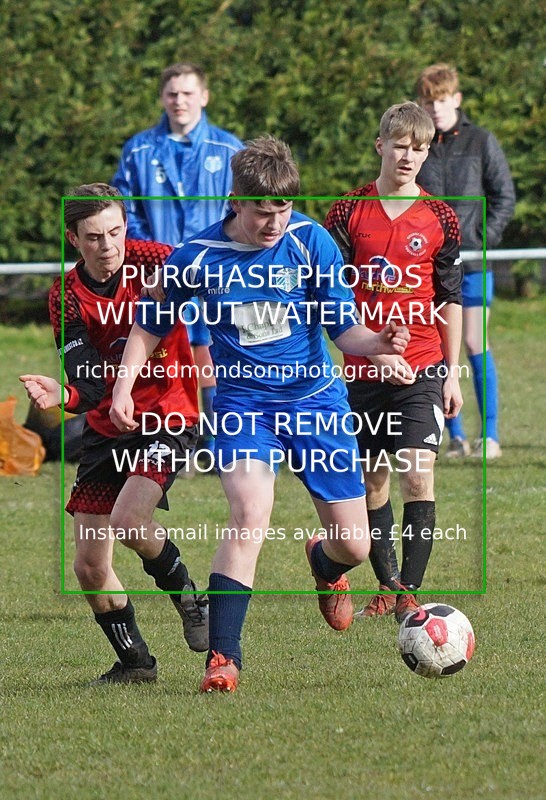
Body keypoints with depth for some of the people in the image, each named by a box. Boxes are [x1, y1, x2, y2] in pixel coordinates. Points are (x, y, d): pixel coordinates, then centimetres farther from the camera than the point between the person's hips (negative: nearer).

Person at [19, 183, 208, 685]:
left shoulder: (153, 262, -13)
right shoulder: (66, 298, -6)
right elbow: (92, 385, -15)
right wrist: (64, 396, -37)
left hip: (169, 418, -4)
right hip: (107, 430, 4)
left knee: (128, 521, -27)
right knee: (89, 567, 1)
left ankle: (187, 598, 0)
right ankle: (135, 661, 21)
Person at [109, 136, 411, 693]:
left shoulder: (311, 241, -8)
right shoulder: (196, 259, -8)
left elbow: (344, 331, -5)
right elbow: (149, 327, 8)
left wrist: (378, 343, -26)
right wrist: (123, 386, -4)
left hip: (315, 396, 1)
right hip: (243, 401, -1)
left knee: (353, 544, 2)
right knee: (250, 512, -28)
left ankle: (324, 565, 43)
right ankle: (222, 658, -24)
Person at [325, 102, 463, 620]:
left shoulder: (439, 218, 3)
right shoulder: (348, 213, 1)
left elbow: (450, 300, 8)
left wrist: (452, 373, 5)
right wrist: (377, 348, -12)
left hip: (422, 370, -1)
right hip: (362, 369, 1)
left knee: (418, 475, -14)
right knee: (373, 480, 8)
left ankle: (409, 592, -13)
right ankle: (387, 586, 22)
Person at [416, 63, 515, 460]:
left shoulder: (480, 142, 2)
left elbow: (505, 196, 4)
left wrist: (485, 237, -7)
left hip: (471, 262, -2)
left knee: (476, 345, -4)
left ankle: (491, 437, 1)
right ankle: (456, 438, 9)